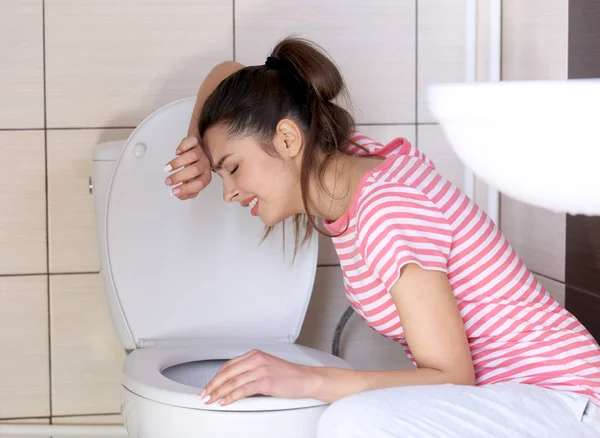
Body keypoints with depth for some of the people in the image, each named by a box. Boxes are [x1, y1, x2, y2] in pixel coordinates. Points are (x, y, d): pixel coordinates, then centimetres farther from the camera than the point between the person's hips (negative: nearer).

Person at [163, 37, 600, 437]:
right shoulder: (346, 159, 4)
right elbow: (228, 75, 21)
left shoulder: (391, 207, -22)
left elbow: (451, 378, -24)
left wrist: (305, 379, -30)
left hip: (556, 401, -10)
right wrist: (200, 148, 3)